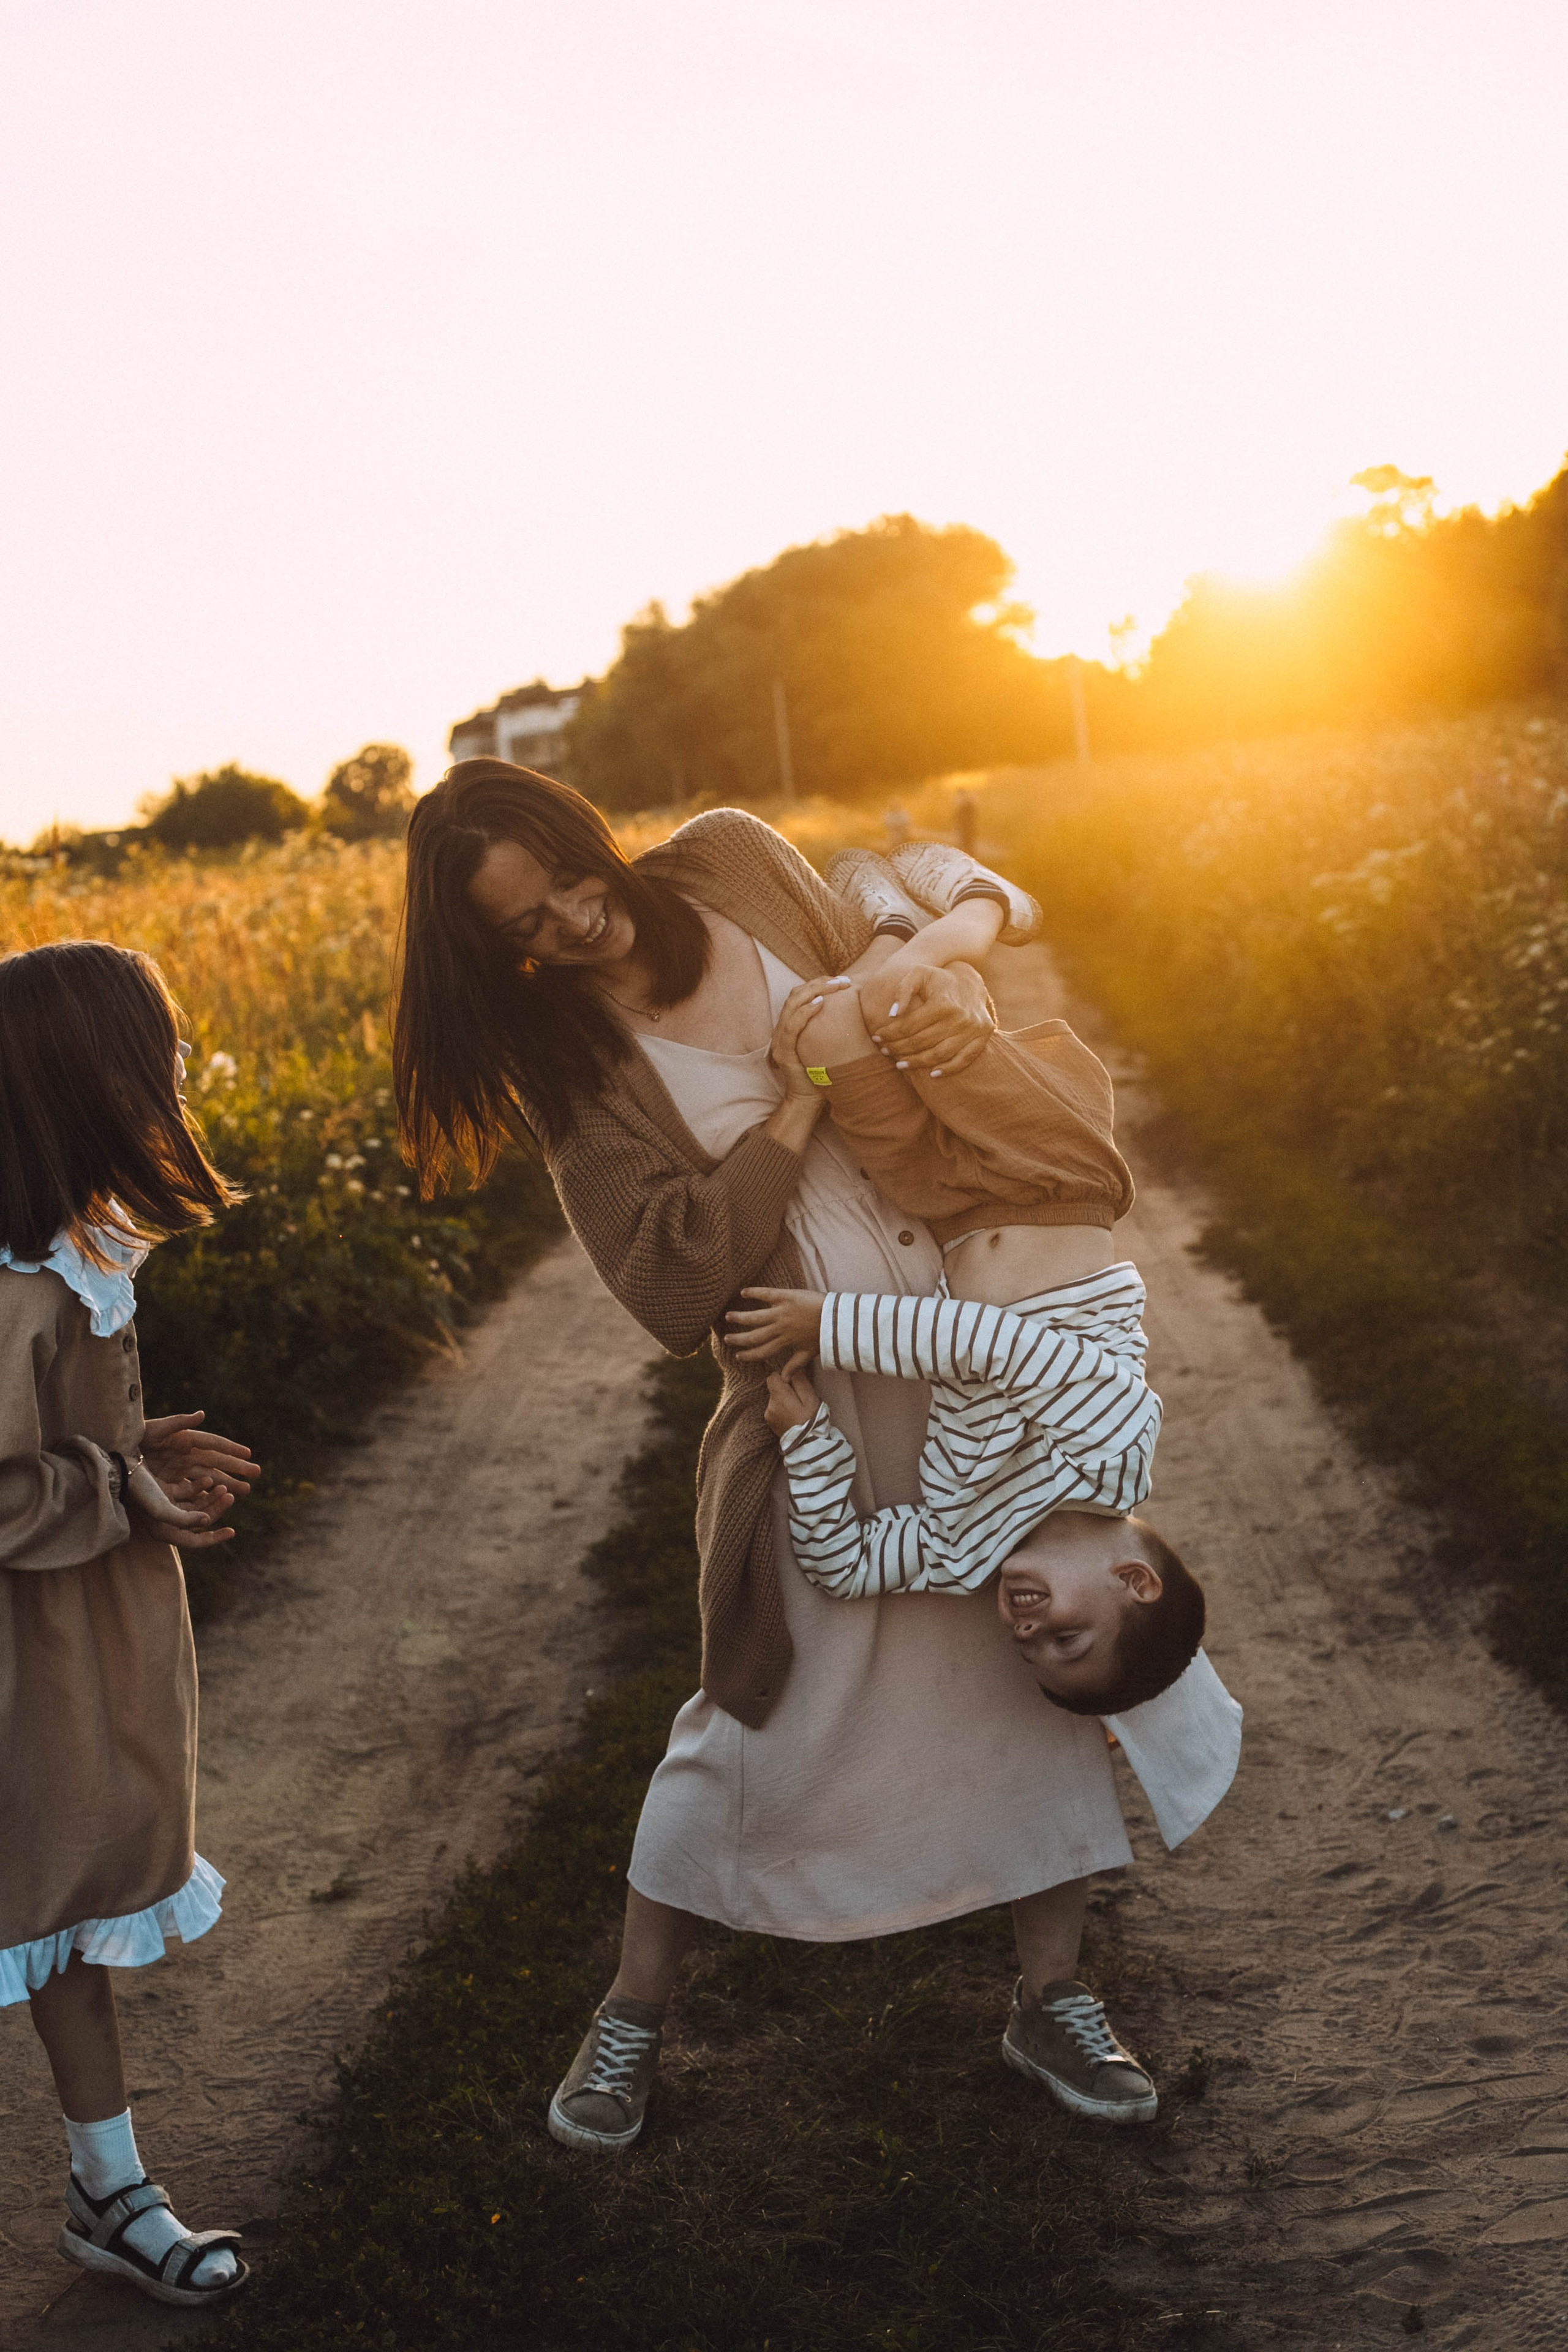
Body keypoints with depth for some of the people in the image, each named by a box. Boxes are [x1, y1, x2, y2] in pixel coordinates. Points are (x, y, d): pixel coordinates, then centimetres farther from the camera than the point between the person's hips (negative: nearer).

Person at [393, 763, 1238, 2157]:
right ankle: (633, 2013, 26)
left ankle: (1054, 1988, 27)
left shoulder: (732, 862, 0)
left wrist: (959, 987, -8)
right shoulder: (568, 1061, -9)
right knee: (768, 1705, 4)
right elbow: (674, 1284, -17)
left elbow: (875, 954, 15)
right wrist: (797, 1104, -20)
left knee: (1050, 1658, 8)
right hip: (816, 1387, -4)